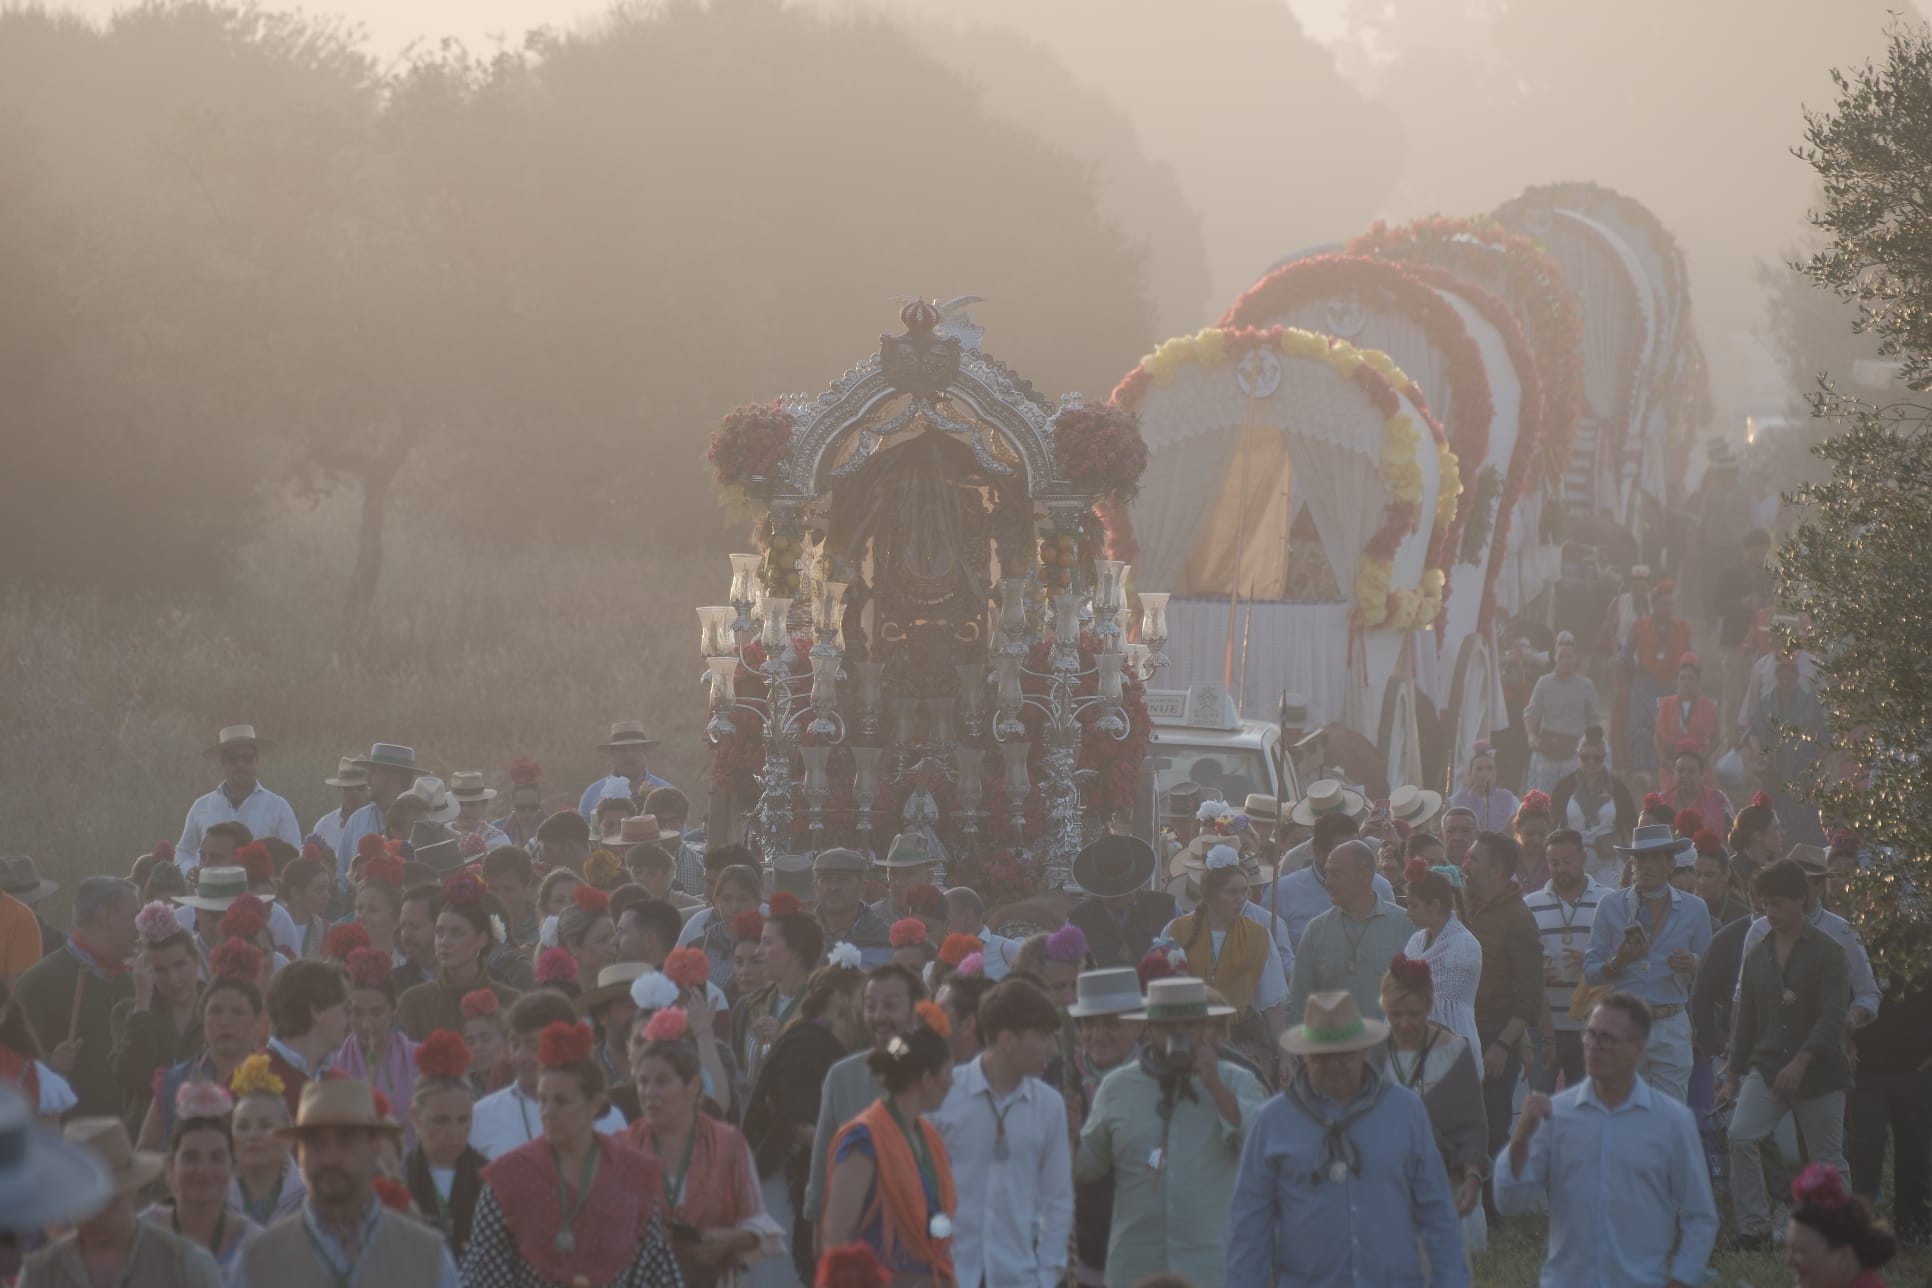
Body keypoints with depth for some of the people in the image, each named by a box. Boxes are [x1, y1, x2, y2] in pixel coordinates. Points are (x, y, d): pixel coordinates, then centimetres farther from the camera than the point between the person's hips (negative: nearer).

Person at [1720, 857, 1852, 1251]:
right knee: (1741, 1136, -18)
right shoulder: (1757, 956, 12)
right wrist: (1732, 1077, 15)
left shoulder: (1826, 952, -5)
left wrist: (1800, 1063, -23)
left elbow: (1832, 1016, -14)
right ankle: (1753, 1229, -14)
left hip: (1818, 1070, -4)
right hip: (1767, 1067, 4)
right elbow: (1746, 1022, 17)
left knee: (1826, 1158, 2)